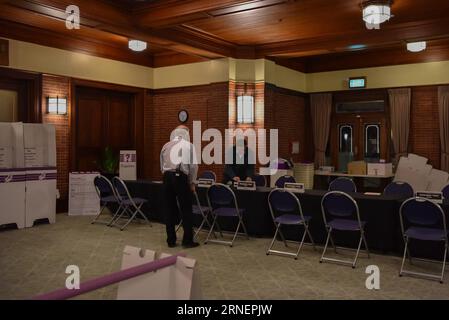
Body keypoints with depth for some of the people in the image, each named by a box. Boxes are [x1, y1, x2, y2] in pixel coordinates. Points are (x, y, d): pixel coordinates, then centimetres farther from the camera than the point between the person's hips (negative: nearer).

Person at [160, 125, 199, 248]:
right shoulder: (188, 145, 6)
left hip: (167, 177, 4)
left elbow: (162, 165, 14)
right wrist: (192, 183, 8)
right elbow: (193, 166, 0)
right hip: (180, 177, -4)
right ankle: (187, 240, 4)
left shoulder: (165, 146, 17)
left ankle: (171, 240, 15)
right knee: (186, 209, 3)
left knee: (169, 209, 9)